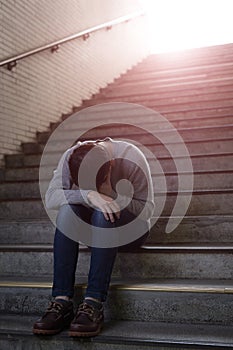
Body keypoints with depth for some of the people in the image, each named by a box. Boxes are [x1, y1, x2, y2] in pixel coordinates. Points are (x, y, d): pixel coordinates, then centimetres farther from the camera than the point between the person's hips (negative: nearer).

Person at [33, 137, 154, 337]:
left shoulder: (131, 158, -21)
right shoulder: (71, 157, -15)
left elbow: (147, 208, -18)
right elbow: (50, 198, -25)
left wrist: (113, 197, -33)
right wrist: (88, 195, -40)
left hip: (129, 229, -2)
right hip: (93, 229, 3)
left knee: (104, 215, -35)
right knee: (67, 209, -28)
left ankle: (94, 305, -36)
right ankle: (62, 302, -31)